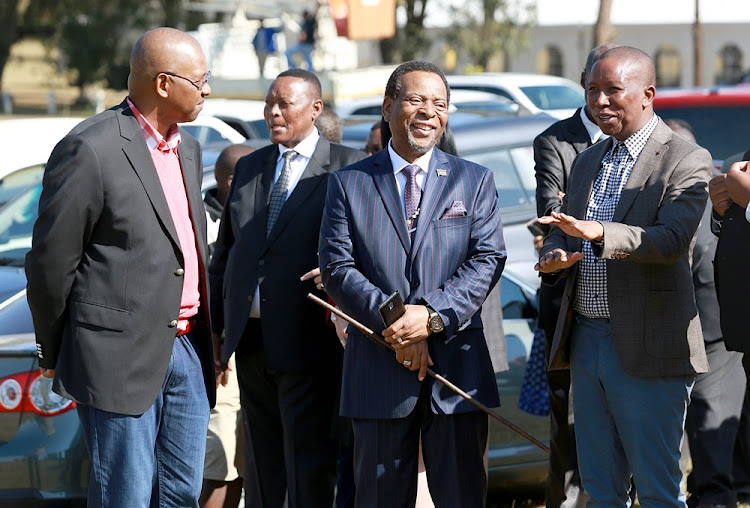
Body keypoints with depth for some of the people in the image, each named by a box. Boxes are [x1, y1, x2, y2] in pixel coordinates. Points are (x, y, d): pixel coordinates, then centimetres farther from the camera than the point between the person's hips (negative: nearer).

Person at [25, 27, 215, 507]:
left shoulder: (188, 149, 14)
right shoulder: (91, 149, -13)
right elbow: (51, 261, -8)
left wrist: (206, 338, 17)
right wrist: (54, 352, 0)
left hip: (187, 352, 8)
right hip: (122, 354, -8)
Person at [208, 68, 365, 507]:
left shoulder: (347, 167, -2)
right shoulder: (250, 167, 16)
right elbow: (226, 251, 18)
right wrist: (214, 325, 13)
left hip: (306, 340, -6)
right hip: (251, 338, 6)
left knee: (310, 468, -5)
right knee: (265, 467, 11)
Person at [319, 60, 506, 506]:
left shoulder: (475, 181, 10)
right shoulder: (348, 184, 8)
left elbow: (488, 260, -1)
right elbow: (337, 268, -2)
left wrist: (433, 315, -16)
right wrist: (393, 321, -14)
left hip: (457, 365, 0)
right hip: (378, 368, 0)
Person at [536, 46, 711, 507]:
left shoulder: (686, 161, -7)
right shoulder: (587, 162, 18)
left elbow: (671, 239, -20)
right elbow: (562, 231, 19)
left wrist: (599, 233, -35)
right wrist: (553, 257, -6)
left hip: (647, 350, -7)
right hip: (586, 343, 7)